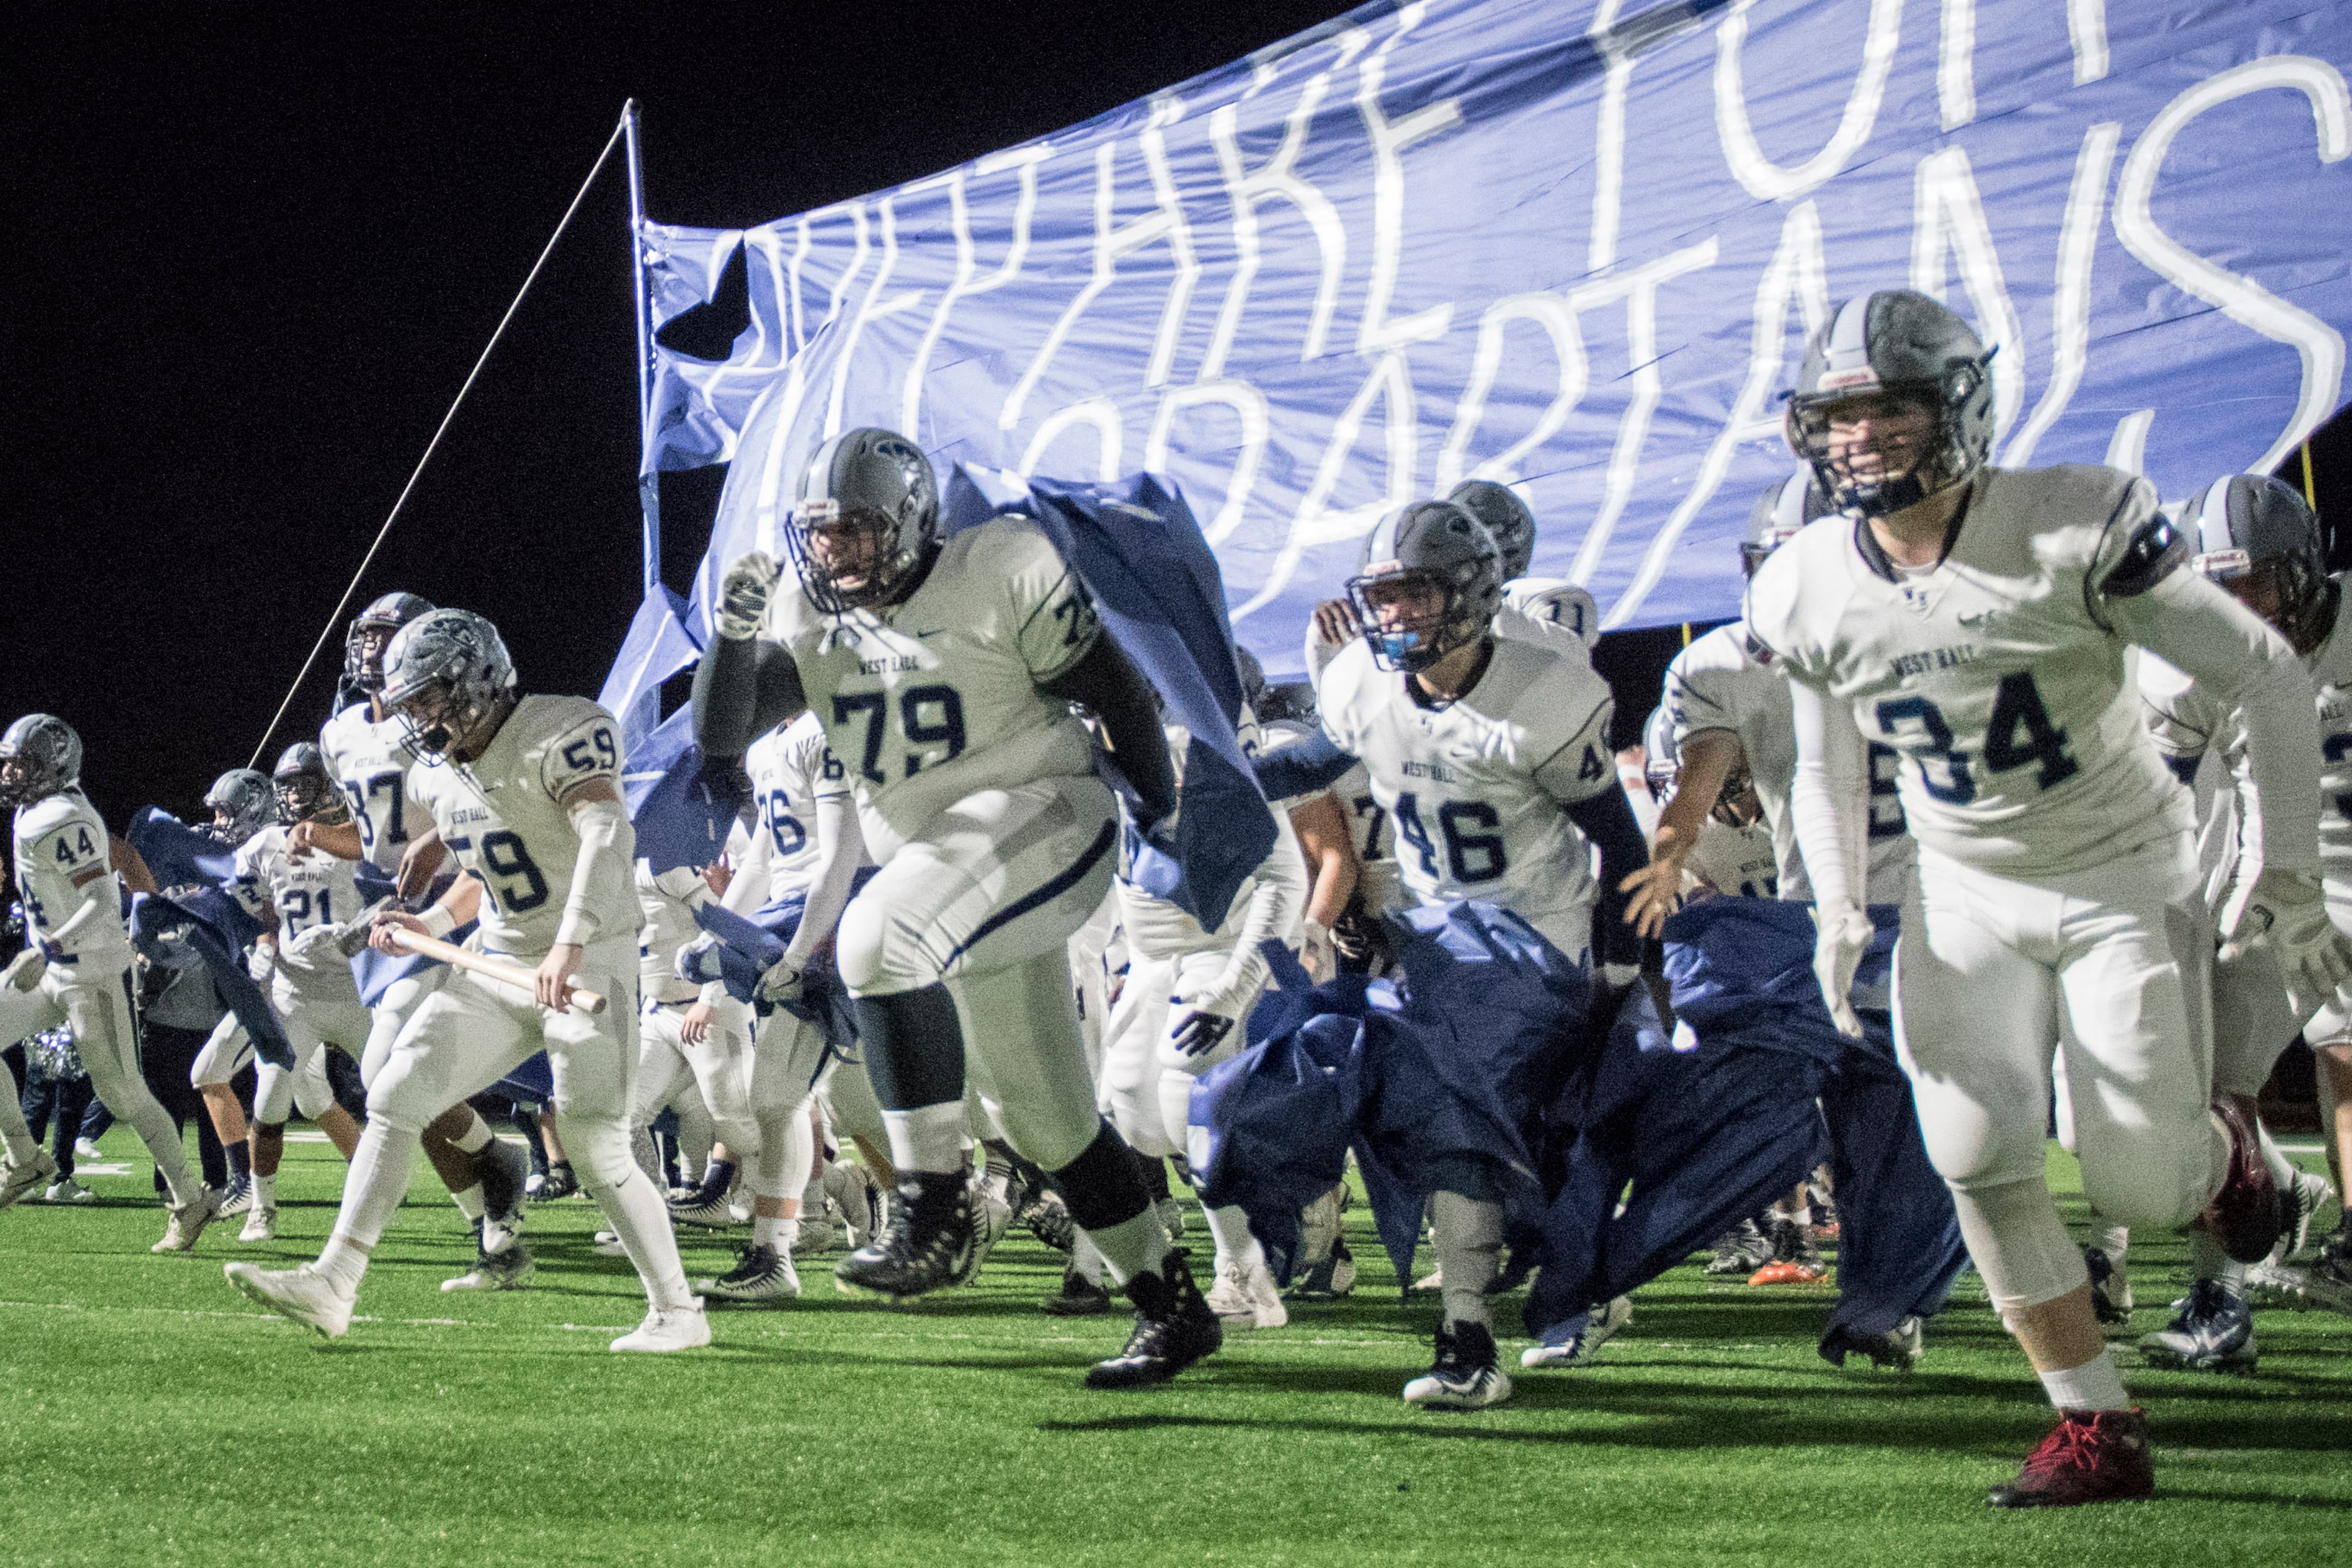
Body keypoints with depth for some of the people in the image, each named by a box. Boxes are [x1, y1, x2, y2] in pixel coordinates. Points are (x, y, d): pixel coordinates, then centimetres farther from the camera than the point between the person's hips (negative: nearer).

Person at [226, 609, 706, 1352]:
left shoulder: (560, 734, -17)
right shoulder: (438, 776, 9)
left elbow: (608, 833, -34)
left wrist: (571, 944, -45)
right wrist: (431, 924, 7)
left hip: (591, 964, -8)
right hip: (499, 969, 8)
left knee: (597, 1150, -12)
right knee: (395, 1098, -5)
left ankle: (676, 1311, 5)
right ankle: (332, 1284, -6)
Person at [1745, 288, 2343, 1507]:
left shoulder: (2075, 530, -23)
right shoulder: (1806, 593, -7)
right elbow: (1827, 774, 11)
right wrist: (1839, 913, -4)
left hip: (2122, 879, -4)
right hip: (1967, 900, 4)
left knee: (2136, 1186, -9)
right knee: (1975, 1156, -13)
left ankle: (2217, 1148, 31)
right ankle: (2097, 1430, 0)